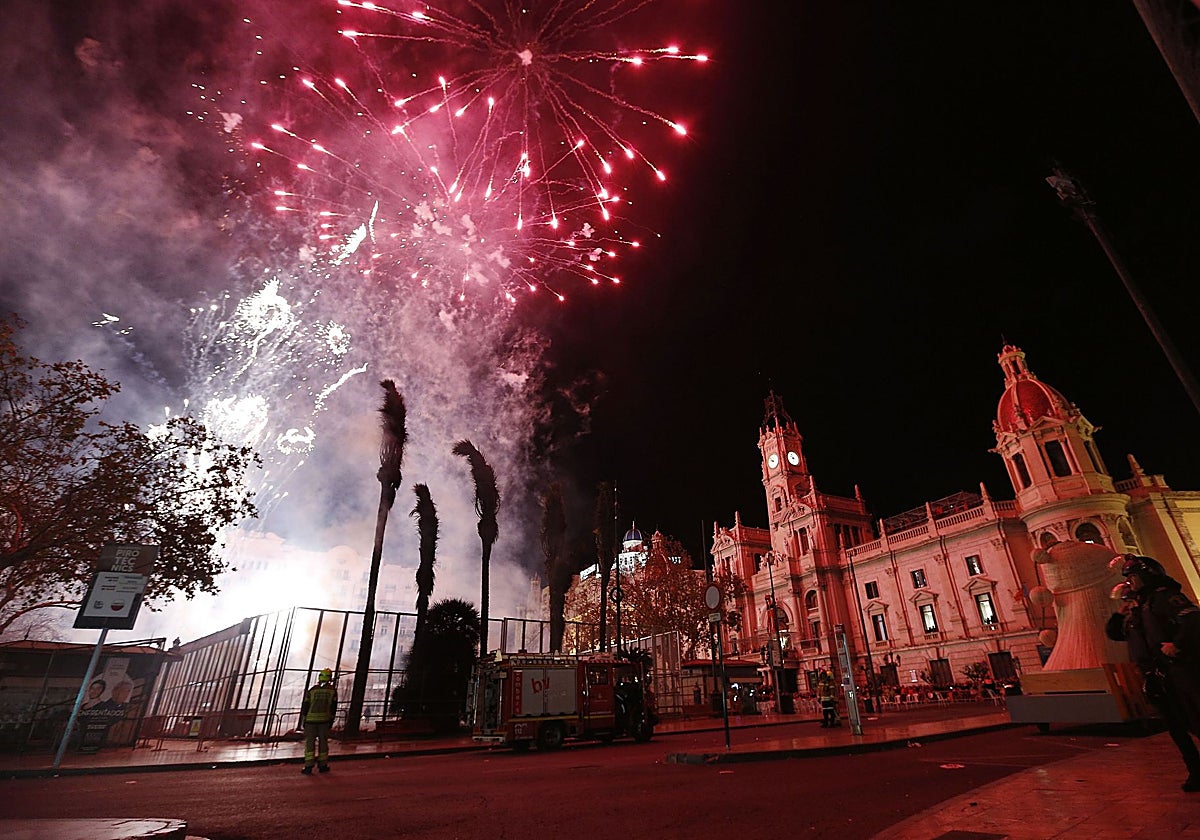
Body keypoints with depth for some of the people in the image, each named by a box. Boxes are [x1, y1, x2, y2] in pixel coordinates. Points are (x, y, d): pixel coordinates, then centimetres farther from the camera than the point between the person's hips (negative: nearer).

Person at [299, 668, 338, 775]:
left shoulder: (312, 690, -1)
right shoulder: (332, 690, 0)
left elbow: (305, 705, 0)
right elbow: (333, 707, 0)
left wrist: (303, 720, 10)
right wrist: (331, 720, 9)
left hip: (311, 719, 0)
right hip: (324, 720, 0)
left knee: (310, 742, 6)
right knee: (323, 742, 9)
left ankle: (308, 767, 3)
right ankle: (323, 765, 14)